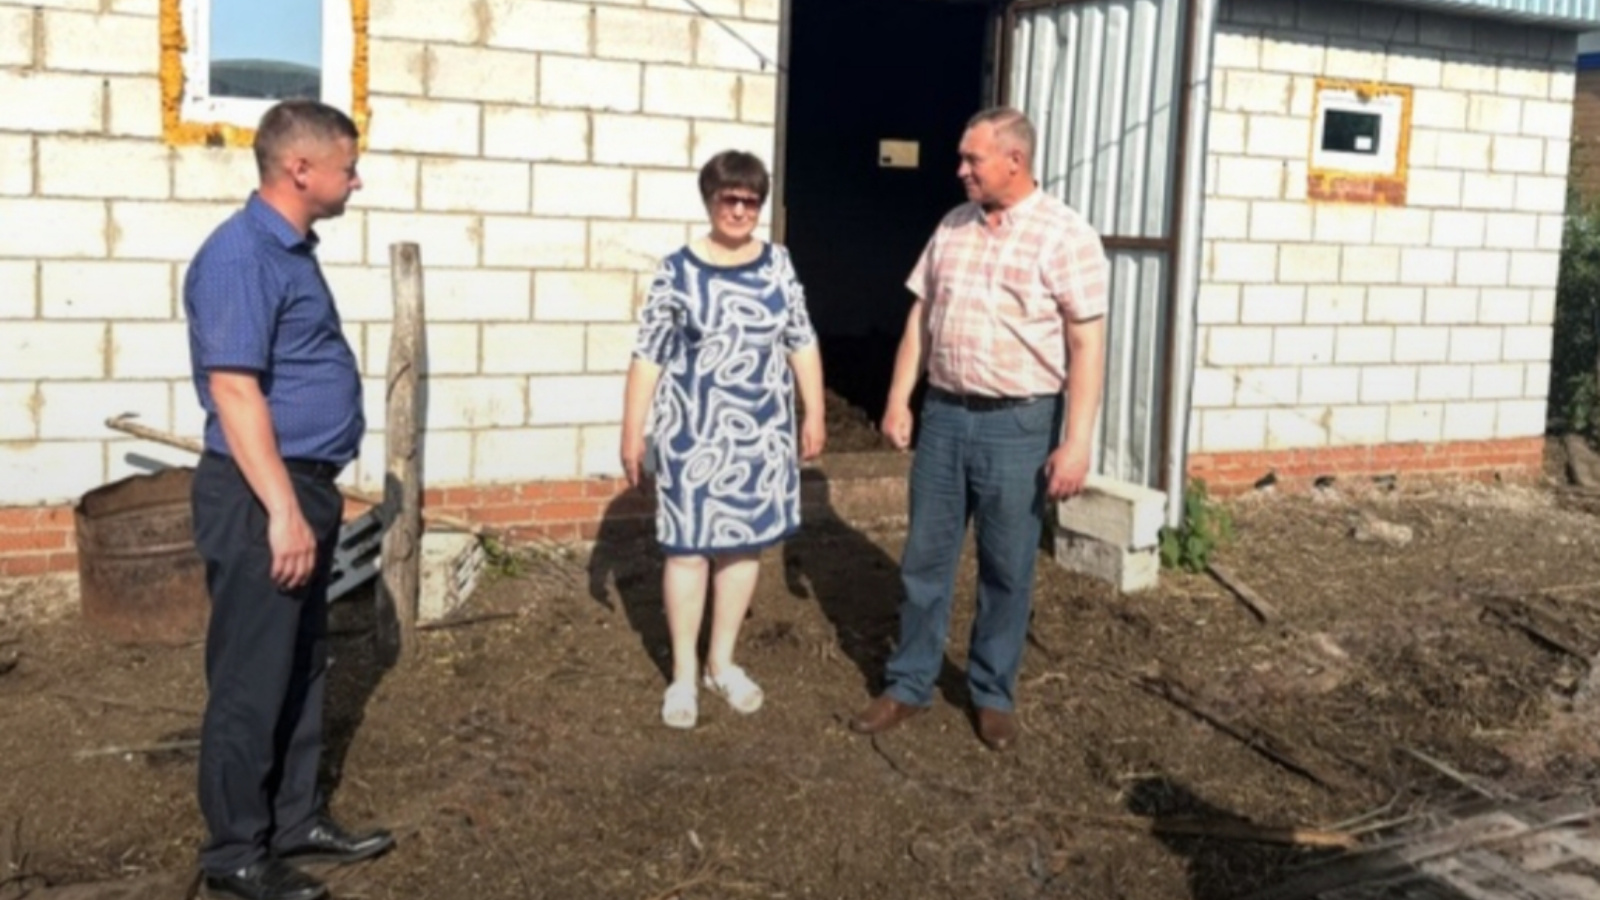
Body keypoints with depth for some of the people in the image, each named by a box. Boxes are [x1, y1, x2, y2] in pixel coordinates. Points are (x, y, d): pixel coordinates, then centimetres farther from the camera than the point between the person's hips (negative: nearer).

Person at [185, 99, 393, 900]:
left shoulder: (290, 249, 13)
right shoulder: (241, 255, -17)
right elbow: (234, 390, -23)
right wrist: (282, 511, -25)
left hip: (303, 485, 10)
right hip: (262, 498, -10)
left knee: (301, 668, 17)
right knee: (252, 680, 1)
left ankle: (295, 821, 30)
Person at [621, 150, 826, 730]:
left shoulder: (778, 265, 3)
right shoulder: (677, 272, -8)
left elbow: (802, 343, 9)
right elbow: (648, 357, -6)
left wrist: (814, 416, 6)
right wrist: (632, 435, -7)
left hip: (761, 433, 4)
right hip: (694, 434, -4)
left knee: (744, 544, 12)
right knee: (689, 548, 2)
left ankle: (722, 662, 27)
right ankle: (683, 674, 16)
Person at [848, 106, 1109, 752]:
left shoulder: (1065, 236, -9)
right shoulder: (952, 227, 8)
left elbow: (1086, 346, -12)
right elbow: (921, 318, 14)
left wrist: (1077, 442, -17)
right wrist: (898, 399, 8)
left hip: (1018, 424, -4)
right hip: (943, 416, 5)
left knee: (1007, 570, 7)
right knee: (925, 560, 10)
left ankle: (993, 693, 24)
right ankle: (908, 685, 23)